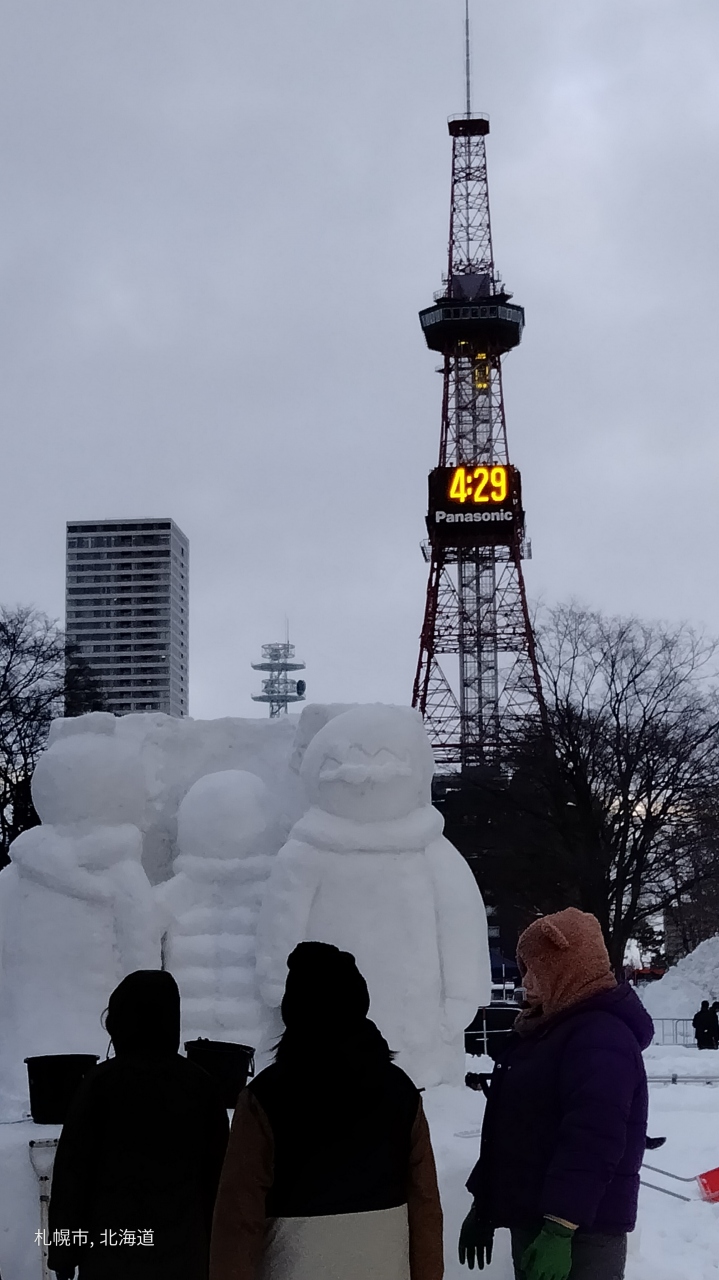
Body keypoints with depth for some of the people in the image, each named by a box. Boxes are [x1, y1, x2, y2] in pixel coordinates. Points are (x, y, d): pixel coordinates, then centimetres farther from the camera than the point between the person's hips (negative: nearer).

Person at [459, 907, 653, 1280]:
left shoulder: (601, 1036, -17)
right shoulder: (543, 1031, 15)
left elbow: (591, 1141, -26)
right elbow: (511, 1128, 20)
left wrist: (559, 1229, -29)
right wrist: (483, 1204, 21)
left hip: (580, 1234, -10)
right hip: (532, 1221, 10)